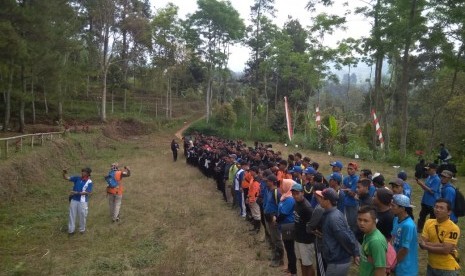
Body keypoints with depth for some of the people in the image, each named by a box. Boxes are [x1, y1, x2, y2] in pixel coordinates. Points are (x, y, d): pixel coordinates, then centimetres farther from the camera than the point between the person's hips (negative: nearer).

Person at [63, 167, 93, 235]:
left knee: (82, 216, 10)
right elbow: (66, 178, -1)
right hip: (74, 200, 3)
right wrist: (64, 173, -23)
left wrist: (76, 193, -22)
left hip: (82, 201, -3)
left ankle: (82, 229, 28)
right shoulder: (77, 178, -1)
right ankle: (71, 230, 22)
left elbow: (87, 192, -17)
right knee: (72, 215, 10)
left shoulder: (89, 182, -12)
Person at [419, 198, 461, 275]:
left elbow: (445, 250, -23)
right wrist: (440, 245, -18)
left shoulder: (453, 228, -17)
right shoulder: (429, 222, -2)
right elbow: (422, 244, -7)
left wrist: (427, 246, -13)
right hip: (431, 266, 5)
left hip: (447, 269, -4)